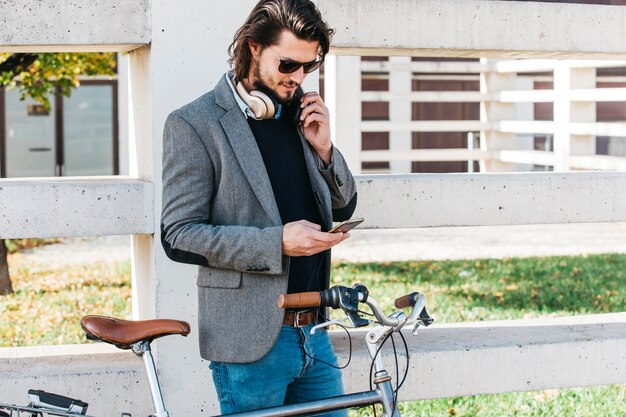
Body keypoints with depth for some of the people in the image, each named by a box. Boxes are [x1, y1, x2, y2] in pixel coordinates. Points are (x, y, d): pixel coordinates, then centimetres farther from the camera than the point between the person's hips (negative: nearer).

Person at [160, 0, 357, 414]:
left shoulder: (300, 114, 11)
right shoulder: (194, 124, -8)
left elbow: (343, 209, 17)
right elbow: (179, 235, -13)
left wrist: (323, 149, -3)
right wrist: (277, 243, -22)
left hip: (314, 332, 6)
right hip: (250, 340, -6)